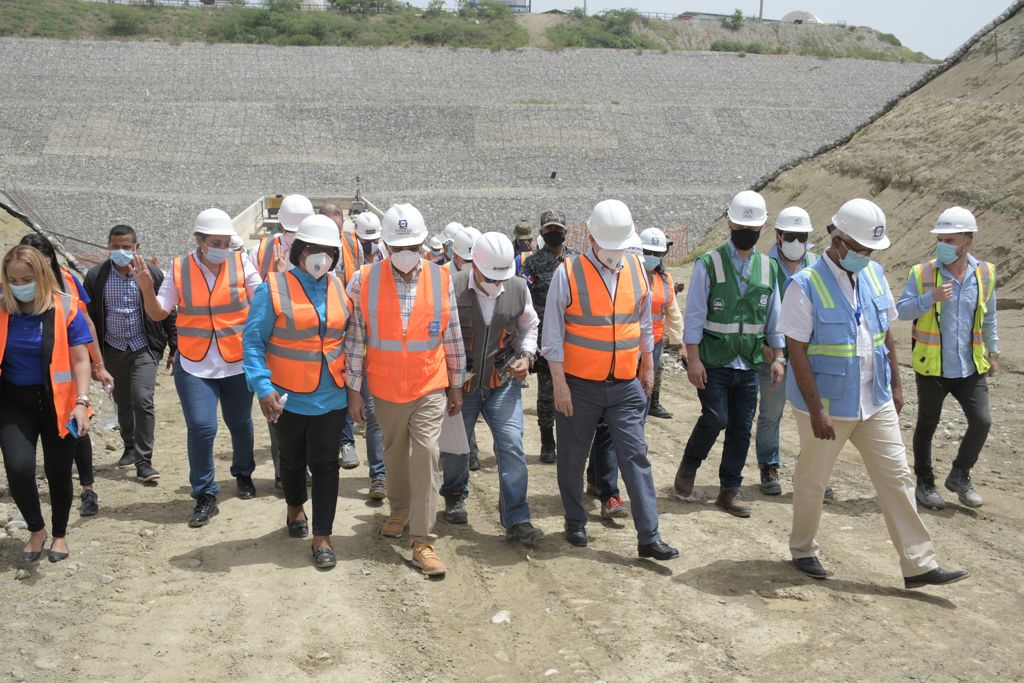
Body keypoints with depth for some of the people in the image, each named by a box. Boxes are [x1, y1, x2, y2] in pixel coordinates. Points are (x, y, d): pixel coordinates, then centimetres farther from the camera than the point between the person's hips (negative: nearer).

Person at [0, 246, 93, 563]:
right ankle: (36, 530, 13)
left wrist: (81, 402, -18)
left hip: (57, 401, -1)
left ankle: (59, 534, 33)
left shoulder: (65, 308, -9)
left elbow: (80, 360, -9)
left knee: (58, 472, 8)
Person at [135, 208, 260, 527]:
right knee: (201, 427, -11)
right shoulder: (180, 270, -3)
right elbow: (159, 313, 2)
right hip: (194, 365, -1)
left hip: (237, 363, 1)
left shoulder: (241, 264, -4)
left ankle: (243, 473, 44)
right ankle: (205, 495, 4)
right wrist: (147, 289, -17)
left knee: (240, 423, 17)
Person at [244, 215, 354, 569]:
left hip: (330, 397, 2)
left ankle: (322, 537, 8)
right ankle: (295, 508, 45)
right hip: (288, 397, -1)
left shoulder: (340, 289, 3)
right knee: (293, 460, 18)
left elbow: (351, 337, 13)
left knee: (325, 464, 0)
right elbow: (253, 341, -11)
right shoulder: (273, 289, -9)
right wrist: (263, 387, -19)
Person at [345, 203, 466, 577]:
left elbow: (452, 335, 3)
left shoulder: (441, 278, -5)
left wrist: (456, 384, 7)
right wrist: (353, 389, -2)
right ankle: (400, 508, 44)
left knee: (426, 455, -9)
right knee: (395, 454, 17)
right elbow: (355, 338, -3)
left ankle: (422, 540, -3)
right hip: (386, 389, 1)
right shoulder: (364, 281, -7)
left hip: (430, 388, -1)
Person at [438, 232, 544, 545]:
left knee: (512, 446, -7)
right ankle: (454, 496, 43)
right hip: (459, 382, -1)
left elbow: (529, 326, 13)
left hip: (503, 382, 1)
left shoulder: (518, 289, -5)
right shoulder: (453, 288, -15)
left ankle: (516, 520, -2)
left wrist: (526, 355, -3)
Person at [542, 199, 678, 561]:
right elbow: (553, 334, -7)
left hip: (626, 385, 3)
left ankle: (649, 537, 1)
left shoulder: (636, 269, 3)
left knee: (635, 455, -1)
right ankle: (575, 522, 30)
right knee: (573, 458, 11)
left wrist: (648, 367, 19)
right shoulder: (568, 272, -10)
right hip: (579, 385, -2)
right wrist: (559, 383, -10)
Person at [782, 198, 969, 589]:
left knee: (896, 478, 6)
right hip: (827, 405, -5)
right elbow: (796, 351, -17)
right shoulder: (806, 285, -16)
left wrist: (895, 384, 13)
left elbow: (885, 334, 13)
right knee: (812, 481, 10)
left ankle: (918, 564, 13)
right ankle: (802, 550, 31)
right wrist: (816, 409, -20)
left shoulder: (874, 275, 3)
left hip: (876, 402, 6)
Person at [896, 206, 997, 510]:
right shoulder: (922, 273, -8)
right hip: (931, 367, -2)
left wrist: (993, 352, 15)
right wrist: (931, 298, -24)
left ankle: (960, 476, 19)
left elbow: (988, 317, 12)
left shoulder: (984, 273, 1)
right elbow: (902, 310, -9)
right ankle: (924, 483, 26)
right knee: (927, 425, 9)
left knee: (981, 421, -5)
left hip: (971, 368, 2)